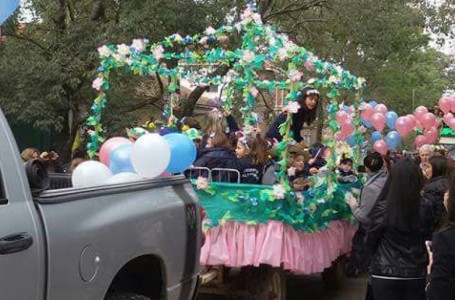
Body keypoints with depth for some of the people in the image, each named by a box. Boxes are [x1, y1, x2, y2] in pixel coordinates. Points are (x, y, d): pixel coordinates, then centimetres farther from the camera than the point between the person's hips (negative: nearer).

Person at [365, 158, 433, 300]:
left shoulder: (382, 209, -16)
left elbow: (370, 242, -3)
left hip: (386, 274, -2)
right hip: (416, 274, 2)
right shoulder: (425, 209, -9)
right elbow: (428, 240, 5)